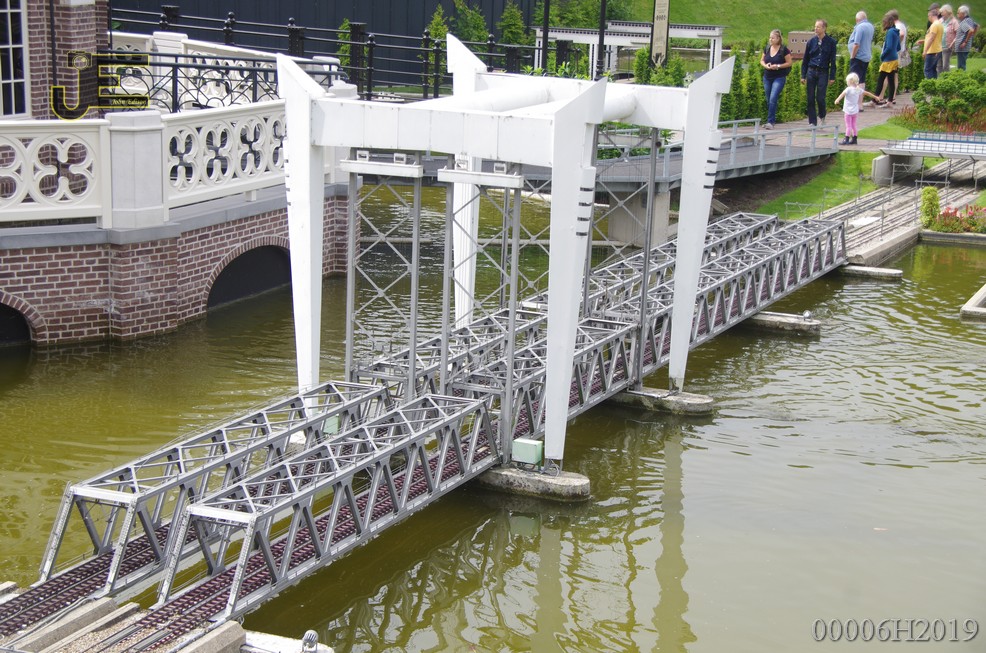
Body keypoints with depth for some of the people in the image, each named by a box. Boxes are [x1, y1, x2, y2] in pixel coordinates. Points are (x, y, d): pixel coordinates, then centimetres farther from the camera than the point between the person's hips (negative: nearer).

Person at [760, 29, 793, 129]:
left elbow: (789, 63, -5)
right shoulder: (767, 48, 6)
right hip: (767, 78, 5)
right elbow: (762, 60, 14)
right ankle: (772, 120, 24)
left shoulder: (784, 49, -8)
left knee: (773, 99, -16)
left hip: (779, 78, -5)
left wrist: (778, 66, -17)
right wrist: (766, 65, -8)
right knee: (769, 100, 10)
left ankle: (770, 122, -15)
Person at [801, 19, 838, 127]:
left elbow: (833, 60, 2)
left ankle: (822, 116, 22)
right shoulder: (811, 41, 4)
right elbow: (805, 59, 9)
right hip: (811, 71, 2)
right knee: (811, 98, 0)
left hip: (823, 72, -2)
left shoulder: (831, 42, -1)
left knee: (820, 97, -7)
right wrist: (803, 75, 6)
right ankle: (812, 122, 8)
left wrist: (832, 77, -1)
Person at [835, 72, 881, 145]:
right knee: (853, 125, 15)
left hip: (848, 111, -7)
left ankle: (846, 140, -6)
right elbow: (867, 93, 20)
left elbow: (842, 94, -33)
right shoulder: (858, 89, 7)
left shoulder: (849, 89, -14)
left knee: (848, 125, -6)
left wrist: (837, 100, -50)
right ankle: (854, 139, 19)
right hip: (855, 110, 7)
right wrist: (875, 97, 35)